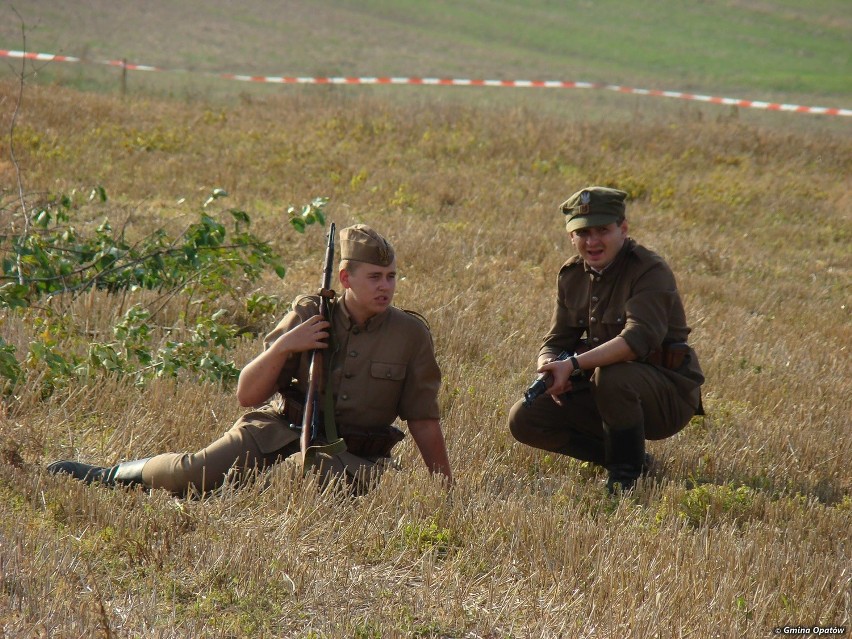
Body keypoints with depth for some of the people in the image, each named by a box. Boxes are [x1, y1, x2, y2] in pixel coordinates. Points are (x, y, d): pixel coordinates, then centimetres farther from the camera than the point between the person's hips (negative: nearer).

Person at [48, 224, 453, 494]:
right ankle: (108, 477, 4)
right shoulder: (308, 317, -1)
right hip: (279, 432, 1)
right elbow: (247, 396, -2)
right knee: (197, 471, -22)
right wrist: (282, 347, -18)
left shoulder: (411, 335, -3)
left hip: (350, 456, -1)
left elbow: (424, 422, 5)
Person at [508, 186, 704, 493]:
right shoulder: (571, 275, 5)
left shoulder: (650, 270, -17)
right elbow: (555, 341, 5)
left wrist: (574, 364, -40)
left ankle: (626, 472, -13)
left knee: (612, 375, -38)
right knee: (523, 419, -7)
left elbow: (638, 338, -32)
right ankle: (631, 456, 4)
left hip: (668, 394, -7)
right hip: (603, 390, 7)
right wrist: (551, 369, -20)